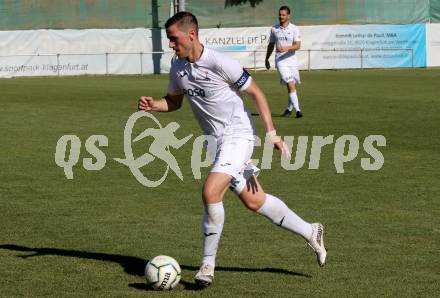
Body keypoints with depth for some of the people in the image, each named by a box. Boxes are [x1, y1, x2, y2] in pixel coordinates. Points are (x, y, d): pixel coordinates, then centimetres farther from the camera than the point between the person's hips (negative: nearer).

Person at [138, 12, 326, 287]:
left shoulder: (220, 63, -19)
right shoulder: (178, 68, 2)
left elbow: (256, 93, -11)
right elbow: (174, 101, 20)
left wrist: (271, 132, -16)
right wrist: (154, 105, -3)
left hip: (238, 135, -8)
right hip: (217, 140, 8)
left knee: (210, 192, -22)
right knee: (253, 201, 12)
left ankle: (208, 264, -10)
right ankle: (310, 232, 29)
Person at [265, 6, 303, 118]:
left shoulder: (294, 29, -1)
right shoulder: (274, 29, 6)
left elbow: (298, 45, -11)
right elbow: (271, 45, 19)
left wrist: (286, 48, -27)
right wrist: (267, 59, 22)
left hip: (292, 59, 1)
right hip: (280, 61, -1)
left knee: (293, 86, 8)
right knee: (290, 85, -15)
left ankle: (289, 108, 29)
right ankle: (297, 109, -20)